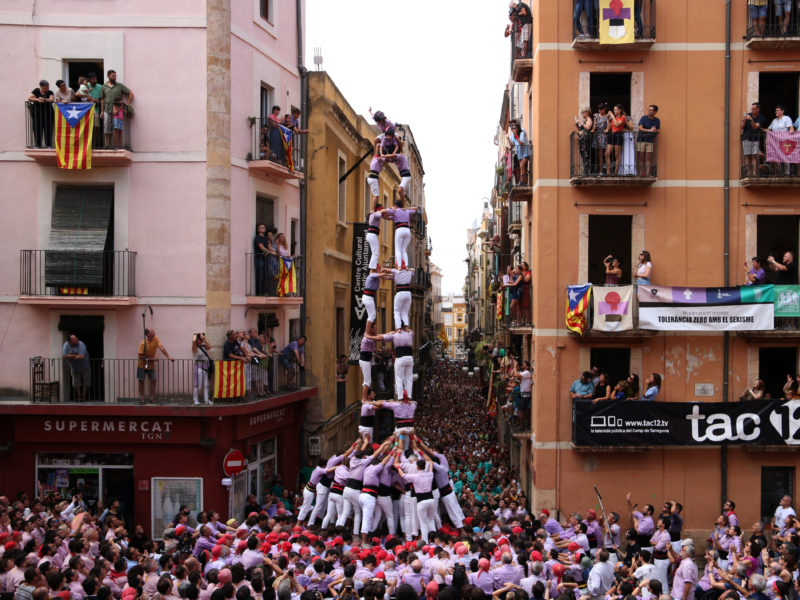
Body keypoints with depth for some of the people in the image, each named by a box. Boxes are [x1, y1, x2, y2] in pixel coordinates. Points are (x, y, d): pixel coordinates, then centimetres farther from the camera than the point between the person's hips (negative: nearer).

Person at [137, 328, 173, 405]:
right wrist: (150, 359, -19)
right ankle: (141, 399, 10)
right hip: (142, 365, -3)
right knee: (141, 381, 1)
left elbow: (162, 348, -21)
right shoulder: (143, 343, -21)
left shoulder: (156, 340, -12)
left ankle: (152, 398, 4)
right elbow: (140, 356, -17)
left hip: (151, 365, 3)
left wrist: (168, 357, -32)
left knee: (153, 380, -3)